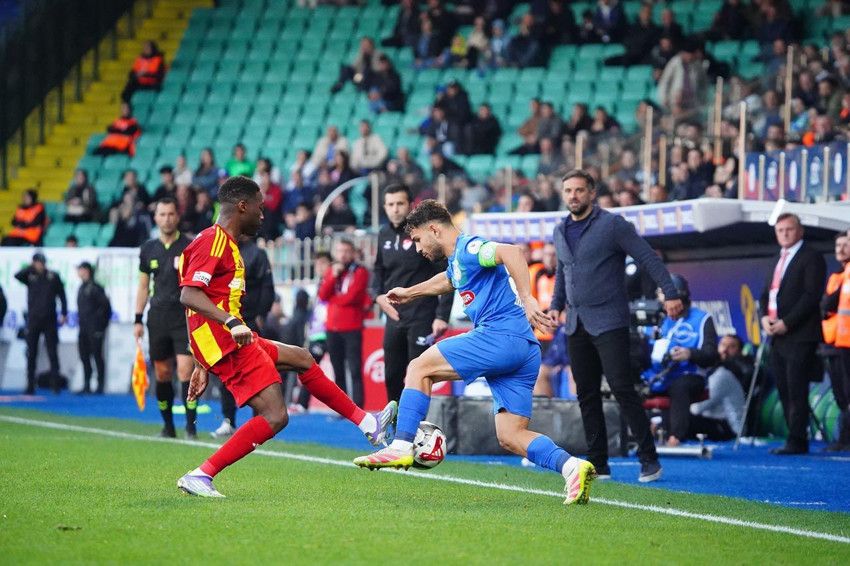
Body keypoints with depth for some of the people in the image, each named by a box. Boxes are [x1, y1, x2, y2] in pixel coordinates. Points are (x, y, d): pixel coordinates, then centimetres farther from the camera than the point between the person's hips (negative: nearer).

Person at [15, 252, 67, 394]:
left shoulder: (53, 276, 2)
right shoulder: (30, 277, 3)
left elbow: (62, 295, 5)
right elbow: (17, 275, -16)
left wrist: (64, 313, 0)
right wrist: (32, 267, -10)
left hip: (49, 320, -1)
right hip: (33, 320, 1)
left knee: (52, 353, 0)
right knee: (31, 354, 3)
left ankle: (55, 385, 2)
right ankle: (30, 386, 7)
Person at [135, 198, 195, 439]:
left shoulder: (190, 247, -1)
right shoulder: (148, 249, 10)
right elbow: (143, 286, 15)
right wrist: (138, 320, 11)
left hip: (184, 317, -4)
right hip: (158, 318, 4)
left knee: (185, 370, -14)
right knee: (162, 374, 7)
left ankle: (191, 426, -13)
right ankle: (168, 425, 20)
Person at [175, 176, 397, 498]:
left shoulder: (224, 243, 20)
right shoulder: (212, 242, -11)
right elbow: (189, 294, -25)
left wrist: (202, 367, 24)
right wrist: (232, 322, -36)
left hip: (231, 340, 11)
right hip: (224, 343, -11)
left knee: (301, 359, 22)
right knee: (275, 416, -14)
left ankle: (368, 424, 29)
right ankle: (200, 477, -15)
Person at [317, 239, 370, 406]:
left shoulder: (360, 272, -3)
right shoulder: (330, 272, 15)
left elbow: (351, 297, -13)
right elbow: (322, 294, 3)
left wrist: (332, 298, 1)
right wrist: (333, 276, -9)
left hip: (352, 328, -6)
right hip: (332, 328, 6)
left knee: (355, 370, -10)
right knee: (338, 371, 7)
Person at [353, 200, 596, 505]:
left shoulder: (468, 248, -3)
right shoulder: (456, 261, 27)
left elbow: (509, 252, -23)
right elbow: (447, 280, 52)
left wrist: (527, 298, -32)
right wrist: (409, 293, 64)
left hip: (501, 334, -10)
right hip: (524, 349, 10)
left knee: (419, 369, -2)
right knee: (510, 436, 2)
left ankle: (401, 447, -10)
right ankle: (572, 467, -17)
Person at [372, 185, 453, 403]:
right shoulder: (385, 234, 10)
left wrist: (442, 316, -17)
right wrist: (378, 295, 3)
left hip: (421, 319, -6)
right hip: (394, 317, 6)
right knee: (392, 376, 9)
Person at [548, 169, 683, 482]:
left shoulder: (612, 225, -7)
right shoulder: (561, 232, 14)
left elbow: (648, 258, -10)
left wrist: (670, 293, -18)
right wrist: (556, 305, 18)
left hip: (609, 323, -7)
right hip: (576, 324, 7)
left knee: (623, 389, -12)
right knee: (586, 395, 6)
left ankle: (649, 460, -8)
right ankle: (598, 464, 11)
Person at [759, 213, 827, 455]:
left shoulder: (811, 258, -5)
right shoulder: (778, 259, 20)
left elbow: (812, 295, -14)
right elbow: (766, 293, 20)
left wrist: (786, 323, -17)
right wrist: (764, 317, 0)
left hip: (800, 336, -8)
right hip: (777, 335, 8)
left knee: (796, 390, -9)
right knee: (784, 390, 6)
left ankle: (797, 441, -9)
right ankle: (795, 438, 10)